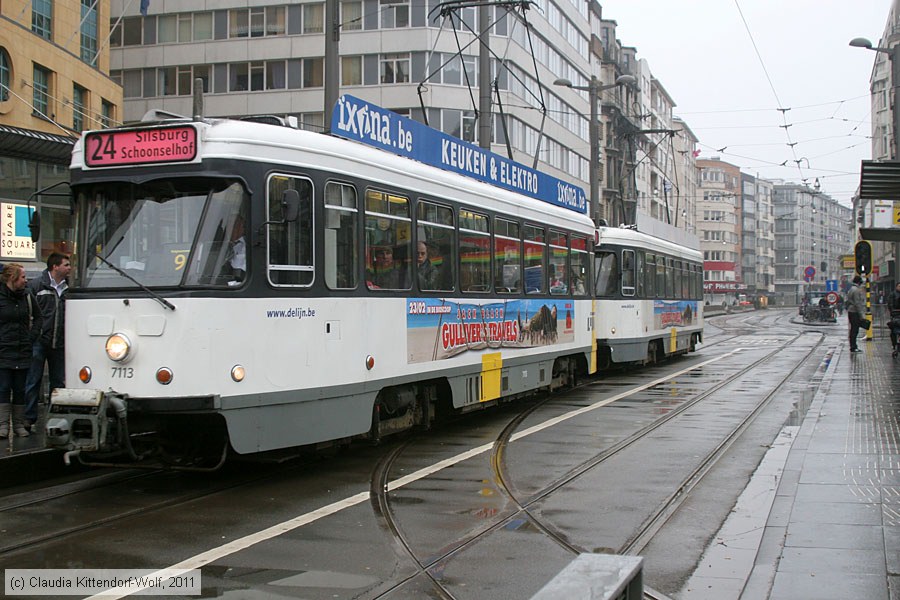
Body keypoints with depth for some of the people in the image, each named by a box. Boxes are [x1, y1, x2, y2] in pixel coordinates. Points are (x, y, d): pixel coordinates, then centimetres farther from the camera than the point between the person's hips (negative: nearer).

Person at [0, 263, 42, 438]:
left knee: (20, 389, 7)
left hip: (23, 351, 3)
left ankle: (19, 424, 13)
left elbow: (38, 318, 16)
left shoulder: (27, 296, 6)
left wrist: (31, 337, 5)